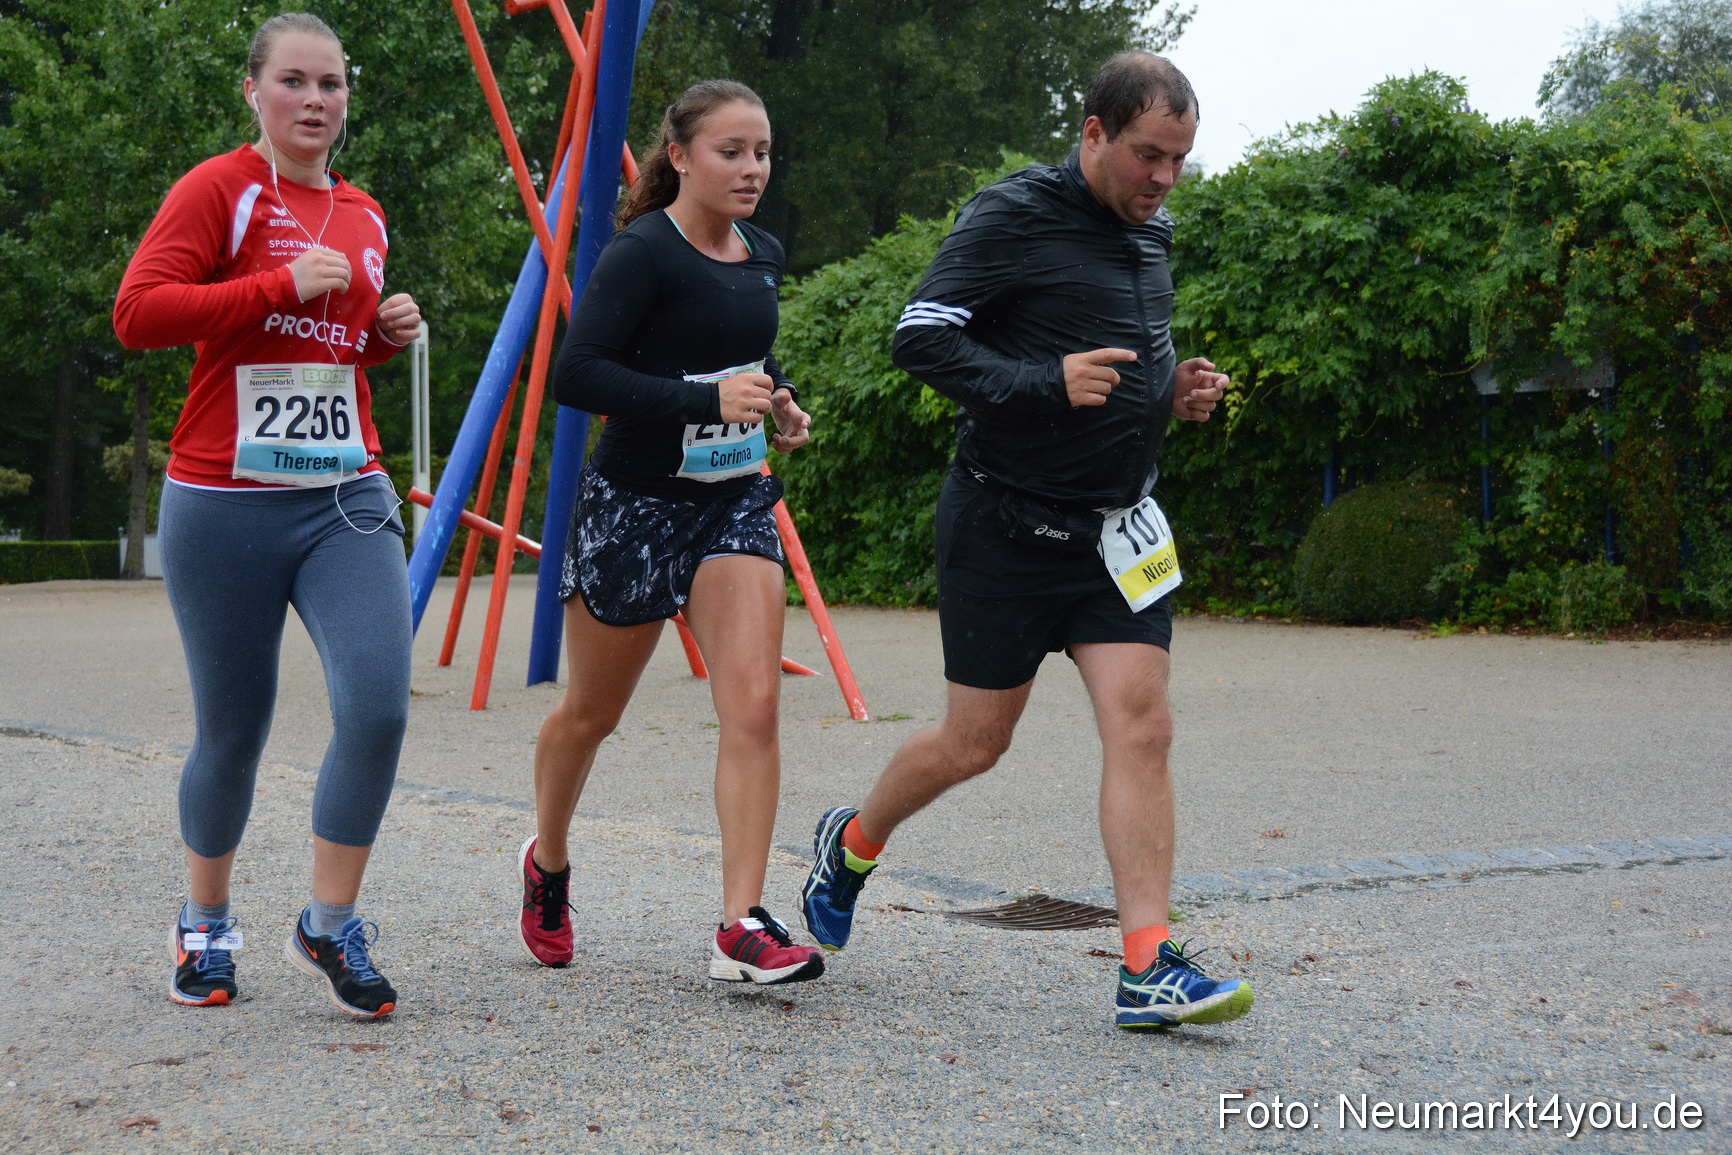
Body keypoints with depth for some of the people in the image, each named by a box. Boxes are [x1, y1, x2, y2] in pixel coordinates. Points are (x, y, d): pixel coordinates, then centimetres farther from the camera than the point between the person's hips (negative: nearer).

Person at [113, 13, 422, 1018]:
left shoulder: (364, 216, 16)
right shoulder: (219, 189, -3)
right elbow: (137, 314, -16)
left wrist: (386, 333, 10)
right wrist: (282, 285, -18)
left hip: (348, 499, 4)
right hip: (225, 506, -4)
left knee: (379, 706, -13)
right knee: (234, 730, 6)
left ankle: (330, 928, 4)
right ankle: (205, 927, 30)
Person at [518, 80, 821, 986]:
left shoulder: (762, 257, 8)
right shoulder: (641, 255, -15)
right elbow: (575, 374, -25)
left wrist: (776, 404, 7)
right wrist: (709, 400, -30)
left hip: (735, 503, 5)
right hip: (634, 506, -5)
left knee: (753, 706, -14)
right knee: (591, 714, 13)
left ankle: (742, 929, -13)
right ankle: (546, 866, 40)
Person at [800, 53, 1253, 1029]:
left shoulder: (1152, 233, 11)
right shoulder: (1013, 216, -12)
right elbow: (921, 338, -17)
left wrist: (1177, 390, 5)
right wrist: (1047, 384, -26)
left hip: (1115, 528, 6)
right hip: (1007, 528, -6)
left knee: (1142, 728, -7)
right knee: (976, 744, 5)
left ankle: (1149, 970, -7)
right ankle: (853, 842, 35)